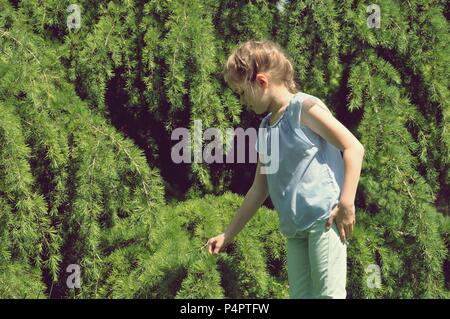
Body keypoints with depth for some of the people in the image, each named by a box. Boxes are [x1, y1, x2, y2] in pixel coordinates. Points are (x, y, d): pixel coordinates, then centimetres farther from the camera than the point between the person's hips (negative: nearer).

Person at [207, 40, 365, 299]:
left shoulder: (305, 108, -6)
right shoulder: (265, 129, 16)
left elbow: (353, 148, -10)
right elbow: (259, 189, 23)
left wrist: (346, 203, -18)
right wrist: (229, 234, 24)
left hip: (325, 218, -8)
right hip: (294, 229, 8)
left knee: (329, 294, -11)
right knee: (301, 296, 5)